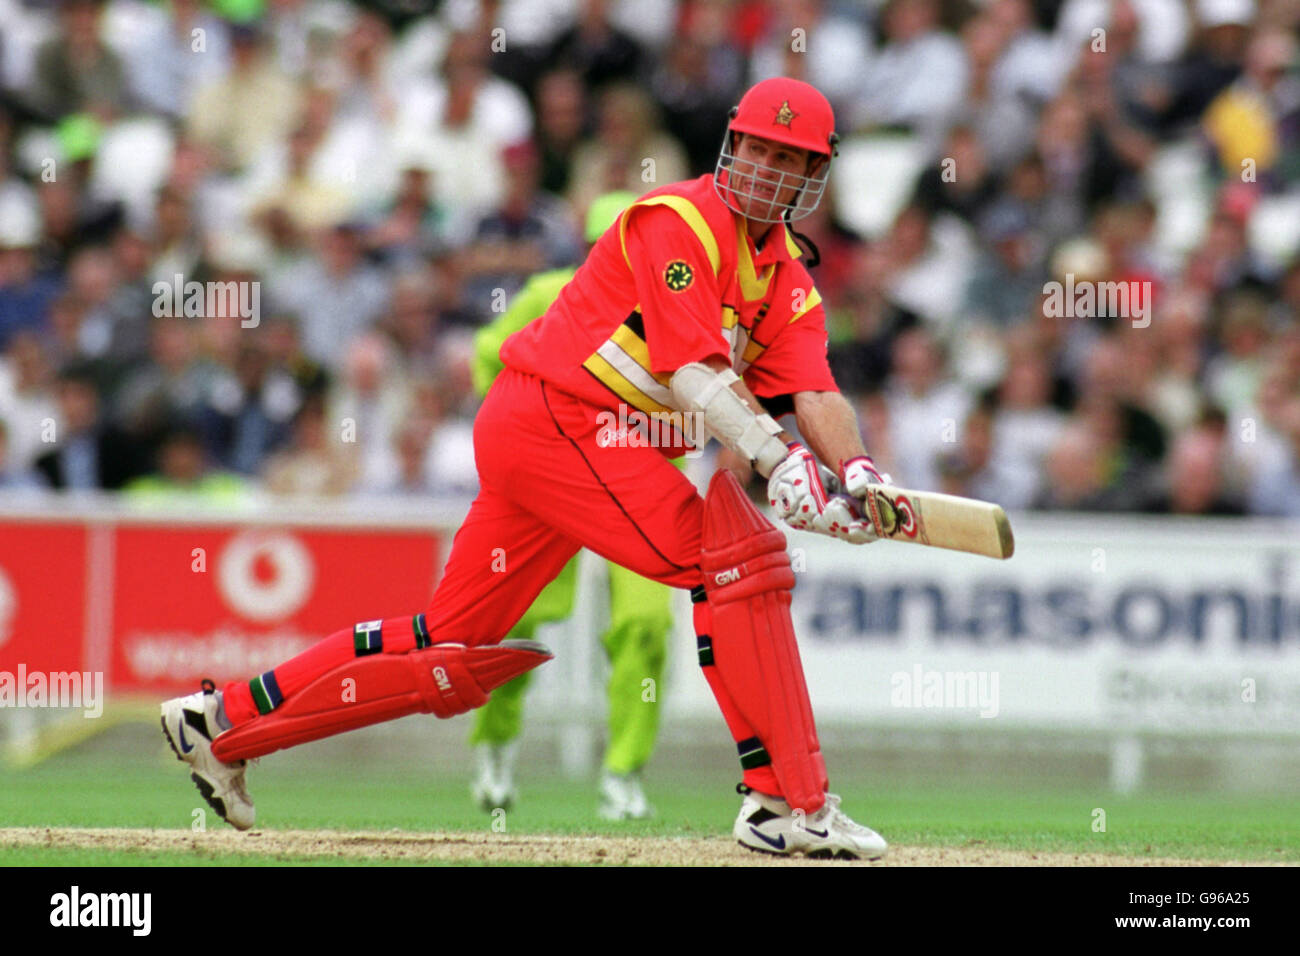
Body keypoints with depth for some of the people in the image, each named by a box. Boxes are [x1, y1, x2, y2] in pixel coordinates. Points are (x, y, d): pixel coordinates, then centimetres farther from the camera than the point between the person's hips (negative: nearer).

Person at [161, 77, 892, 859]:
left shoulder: (787, 277, 14)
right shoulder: (679, 221, -12)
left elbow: (817, 392, -1)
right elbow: (692, 371, -23)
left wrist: (853, 470, -21)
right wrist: (779, 459, -34)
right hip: (557, 417, -9)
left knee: (458, 645, 10)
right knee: (737, 554, -19)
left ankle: (226, 718, 18)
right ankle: (790, 802, -20)